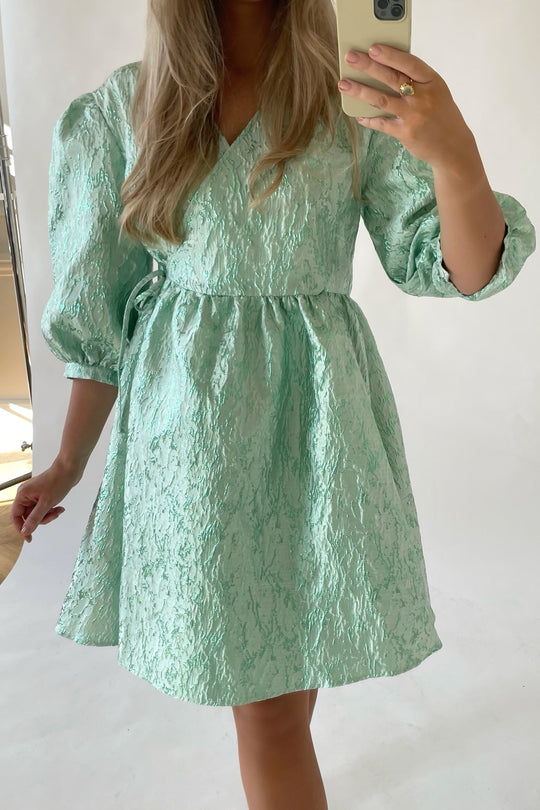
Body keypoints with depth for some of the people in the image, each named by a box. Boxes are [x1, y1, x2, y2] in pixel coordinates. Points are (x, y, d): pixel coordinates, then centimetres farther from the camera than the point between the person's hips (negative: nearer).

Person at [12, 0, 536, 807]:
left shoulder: (355, 103, 2)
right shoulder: (125, 106, 4)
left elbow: (466, 270, -4)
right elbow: (97, 305, 7)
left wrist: (455, 155, -24)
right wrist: (69, 462, 11)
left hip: (316, 416, 0)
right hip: (192, 425, 1)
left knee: (292, 666, 9)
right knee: (261, 701, 8)